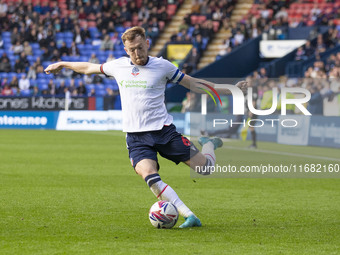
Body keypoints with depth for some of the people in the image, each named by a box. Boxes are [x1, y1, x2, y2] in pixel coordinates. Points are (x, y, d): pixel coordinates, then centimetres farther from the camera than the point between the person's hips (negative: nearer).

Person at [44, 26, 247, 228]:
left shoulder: (162, 66, 0)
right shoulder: (118, 66, 6)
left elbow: (193, 83, 8)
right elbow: (89, 68, 25)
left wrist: (228, 89, 5)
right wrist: (62, 64, 36)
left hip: (163, 129, -1)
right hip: (136, 136, 1)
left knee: (204, 166, -5)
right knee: (149, 176, -28)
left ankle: (210, 143, 33)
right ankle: (189, 216, -28)